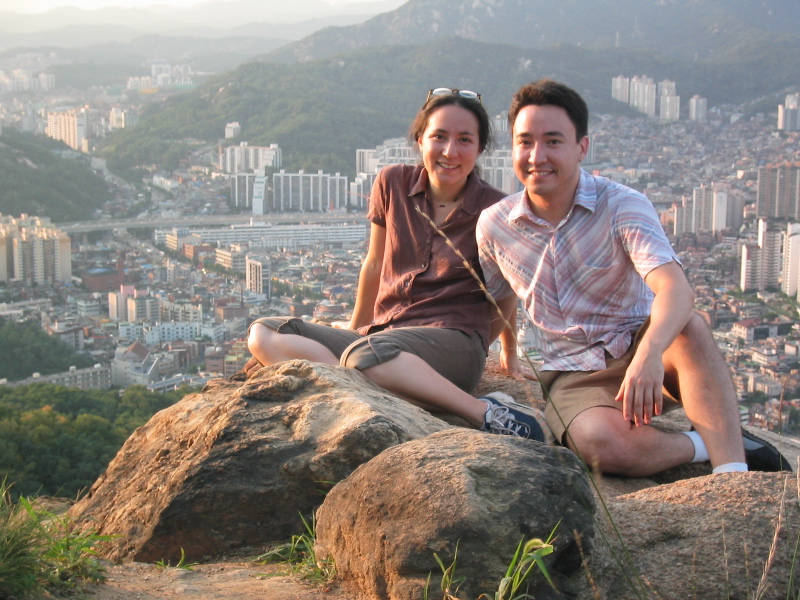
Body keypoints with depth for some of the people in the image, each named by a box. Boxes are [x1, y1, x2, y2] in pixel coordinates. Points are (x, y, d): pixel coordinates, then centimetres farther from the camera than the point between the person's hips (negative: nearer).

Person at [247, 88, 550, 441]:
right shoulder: (393, 184, 5)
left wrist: (509, 355, 22)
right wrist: (355, 331, 25)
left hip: (454, 342, -5)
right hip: (381, 333, 6)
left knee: (366, 354, -39)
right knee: (263, 335, -14)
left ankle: (487, 413, -32)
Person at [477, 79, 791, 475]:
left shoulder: (622, 206, -11)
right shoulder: (494, 226, 0)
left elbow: (675, 288, -30)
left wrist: (649, 354, -49)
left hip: (639, 350, -1)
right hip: (574, 376, 1)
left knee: (689, 328, -37)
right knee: (605, 445, -36)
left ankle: (732, 467, -36)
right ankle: (712, 446, -14)